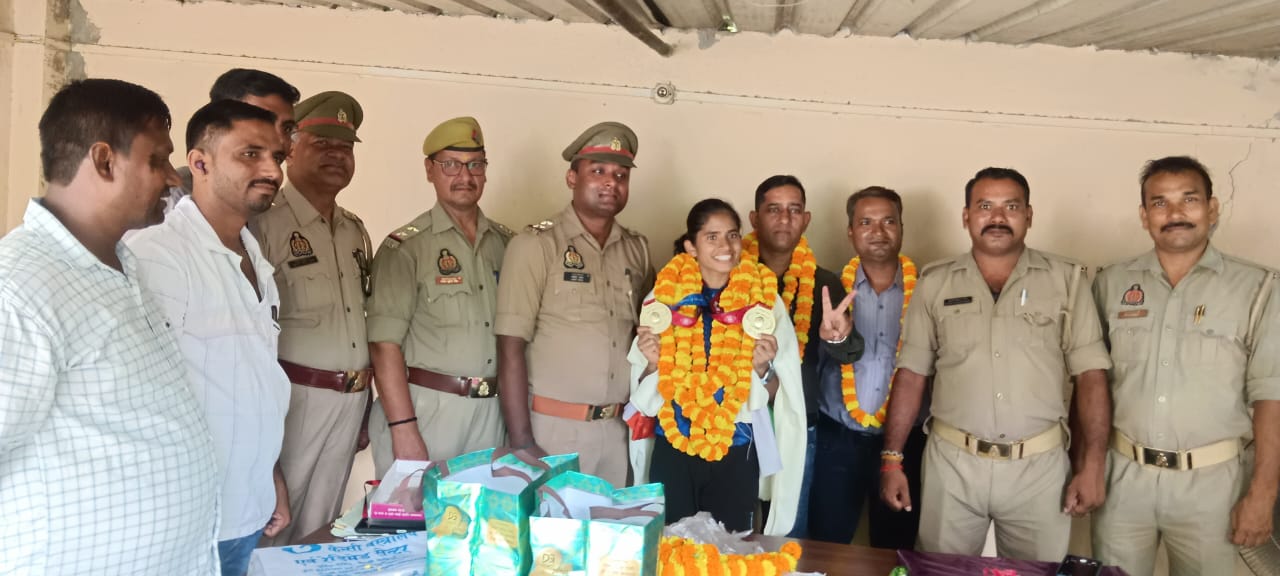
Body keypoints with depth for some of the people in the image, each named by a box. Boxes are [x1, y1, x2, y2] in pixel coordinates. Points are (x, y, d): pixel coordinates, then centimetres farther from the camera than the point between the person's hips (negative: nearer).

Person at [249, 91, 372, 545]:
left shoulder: (355, 231, 13)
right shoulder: (265, 223, -12)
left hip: (351, 402, 7)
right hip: (294, 400, -7)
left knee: (320, 535, 16)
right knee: (273, 531, 4)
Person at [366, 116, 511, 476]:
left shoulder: (505, 243, 9)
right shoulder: (406, 248, -6)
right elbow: (385, 344, -12)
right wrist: (403, 429, -19)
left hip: (492, 411, 5)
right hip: (423, 407, -4)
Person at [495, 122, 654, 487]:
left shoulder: (638, 250, 8)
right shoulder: (536, 245, -7)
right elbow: (511, 346, -11)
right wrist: (521, 443, -15)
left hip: (617, 430, 5)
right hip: (552, 428, -4)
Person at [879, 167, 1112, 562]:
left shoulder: (1066, 279, 0)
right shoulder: (935, 283, 3)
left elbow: (1090, 375, -2)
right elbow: (911, 375, 4)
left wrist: (1093, 464, -8)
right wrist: (892, 458, -1)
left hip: (1039, 467, 0)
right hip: (952, 463, 1)